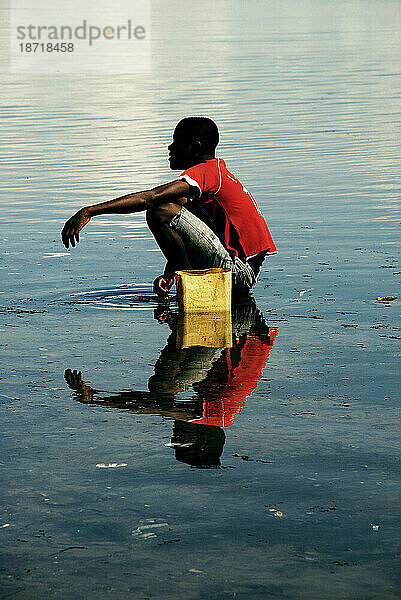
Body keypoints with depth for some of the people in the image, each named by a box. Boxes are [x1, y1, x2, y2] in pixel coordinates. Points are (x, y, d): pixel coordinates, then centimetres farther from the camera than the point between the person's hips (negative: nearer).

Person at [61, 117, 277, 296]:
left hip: (238, 272, -11)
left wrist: (89, 211, -25)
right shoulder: (217, 171, 19)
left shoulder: (206, 172, -12)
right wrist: (168, 274, 11)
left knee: (160, 212, -19)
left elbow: (150, 198, -24)